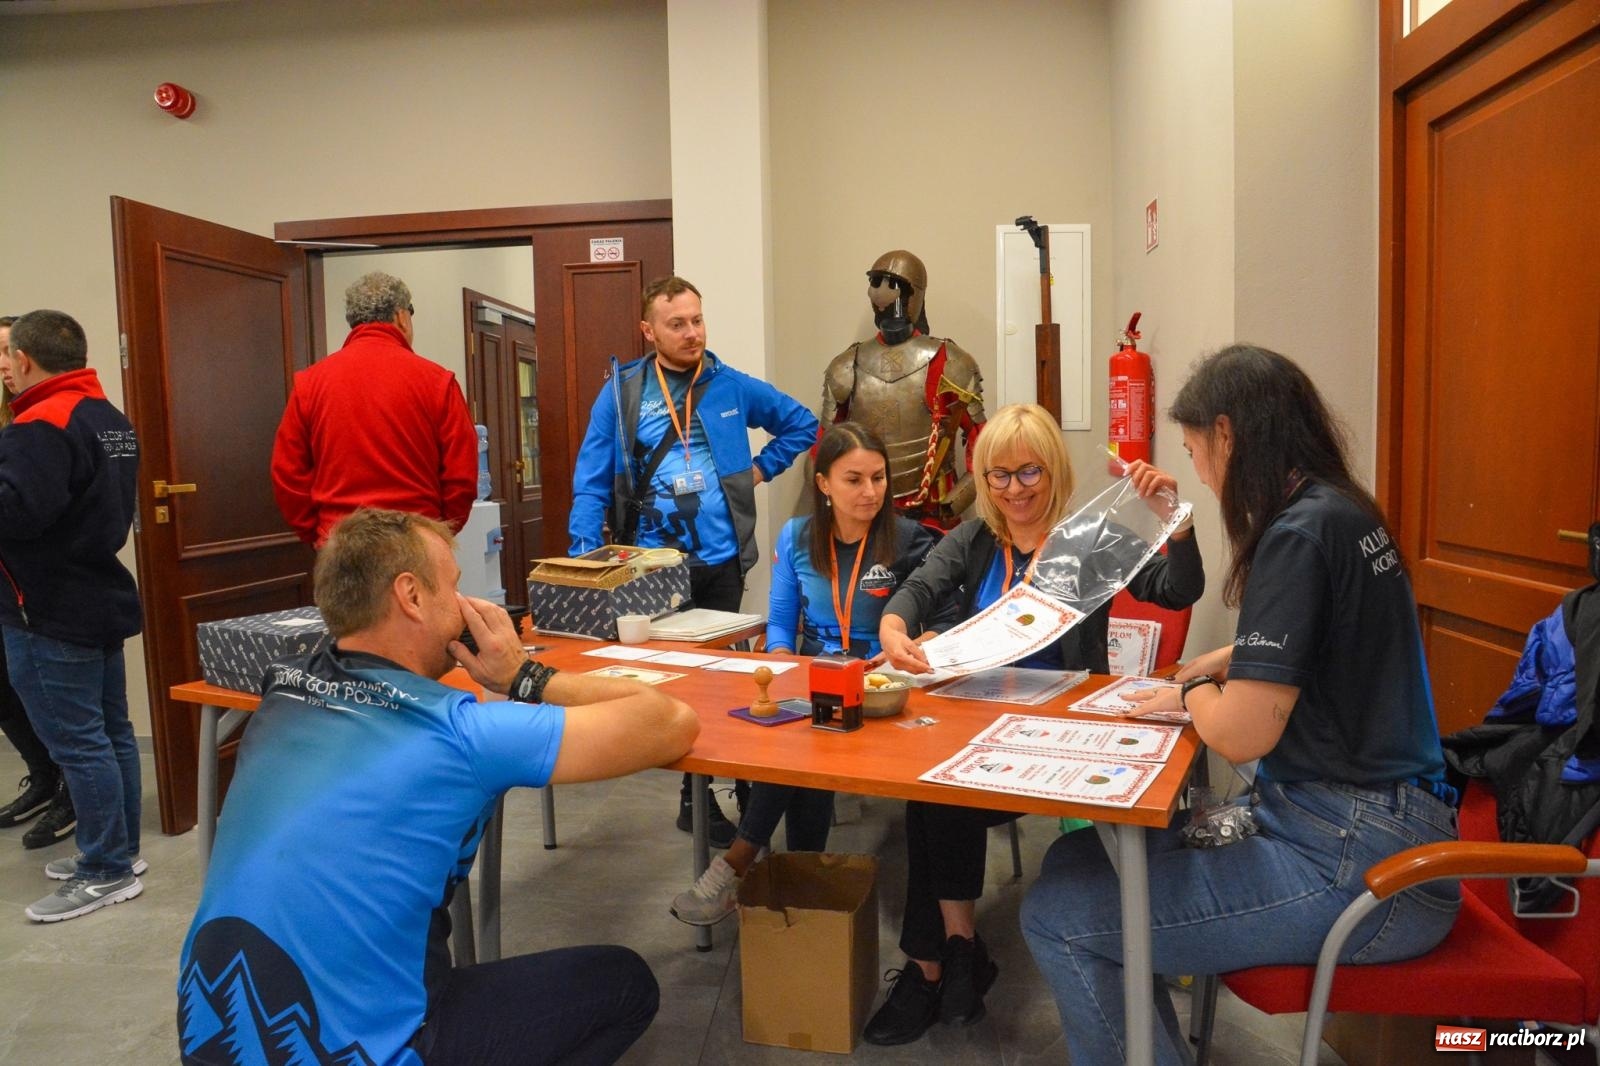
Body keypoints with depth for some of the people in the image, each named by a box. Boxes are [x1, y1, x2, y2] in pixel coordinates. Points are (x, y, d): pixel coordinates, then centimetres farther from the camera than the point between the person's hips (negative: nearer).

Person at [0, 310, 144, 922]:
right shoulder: (110, 420, 12)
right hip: (101, 596, 9)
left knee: (76, 742, -2)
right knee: (111, 731, 15)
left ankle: (108, 872, 5)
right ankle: (119, 849, 26)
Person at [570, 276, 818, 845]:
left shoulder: (732, 387, 4)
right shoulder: (622, 392, -1)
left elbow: (802, 424, 17)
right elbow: (591, 481, -4)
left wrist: (761, 468, 6)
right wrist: (584, 561, -12)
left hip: (720, 560, 2)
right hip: (650, 562, -2)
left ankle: (703, 790, 28)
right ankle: (696, 792, 20)